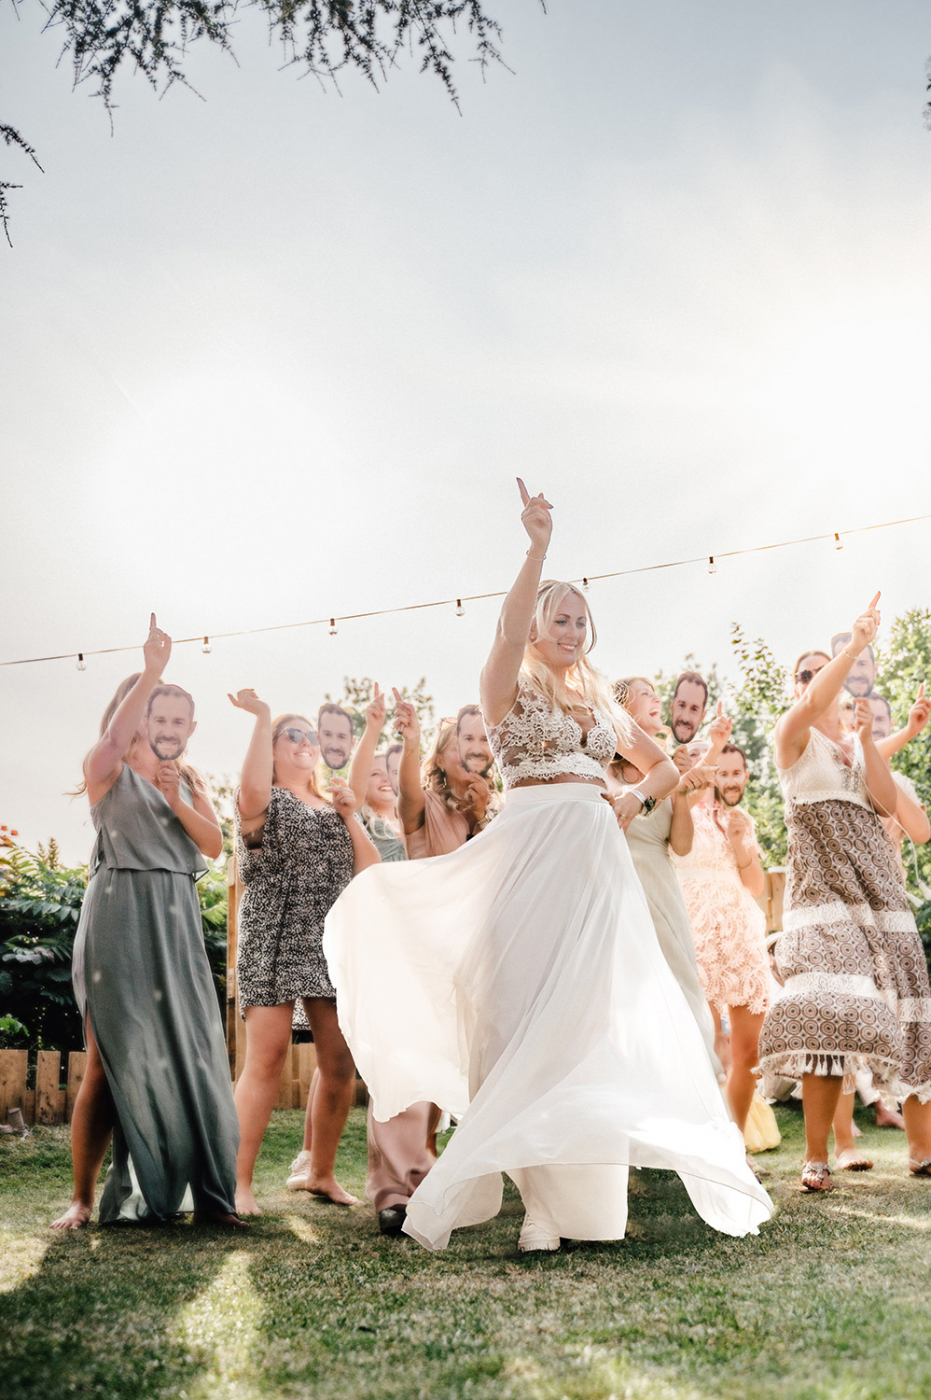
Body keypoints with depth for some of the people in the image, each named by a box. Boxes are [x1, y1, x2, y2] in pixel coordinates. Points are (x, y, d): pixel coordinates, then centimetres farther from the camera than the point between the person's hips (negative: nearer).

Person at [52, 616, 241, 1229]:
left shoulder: (190, 780, 16)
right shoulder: (111, 772, 1)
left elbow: (214, 845, 4)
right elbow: (112, 739, -23)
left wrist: (177, 799, -11)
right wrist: (152, 671, -31)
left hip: (177, 927, 4)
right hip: (120, 922, -4)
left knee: (187, 1056, 1)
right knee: (112, 1060, -3)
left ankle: (205, 1192, 6)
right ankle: (84, 1198, 7)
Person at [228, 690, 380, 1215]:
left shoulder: (333, 809, 22)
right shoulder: (265, 802, 5)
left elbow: (371, 870, 12)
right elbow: (252, 787, -22)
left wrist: (350, 815, 3)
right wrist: (262, 717, -15)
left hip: (333, 942, 5)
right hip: (276, 940, -5)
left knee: (341, 1062, 2)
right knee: (267, 1059, -11)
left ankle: (319, 1170, 18)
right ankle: (240, 1181, -4)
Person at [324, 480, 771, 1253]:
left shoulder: (603, 705, 20)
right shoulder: (510, 689, 5)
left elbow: (666, 767, 28)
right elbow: (509, 632, -17)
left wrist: (635, 800, 6)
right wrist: (537, 549, -27)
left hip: (598, 859, 5)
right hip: (529, 855, -5)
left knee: (590, 1010, 1)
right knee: (528, 1012, -5)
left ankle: (580, 1183, 10)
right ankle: (541, 1197, -1)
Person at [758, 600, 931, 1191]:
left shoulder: (861, 742, 19)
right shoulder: (794, 736, 6)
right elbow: (813, 705, -18)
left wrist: (867, 739, -5)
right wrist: (856, 643, -21)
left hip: (878, 884, 5)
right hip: (821, 884, -5)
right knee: (828, 1014, -19)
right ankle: (816, 1157, -16)